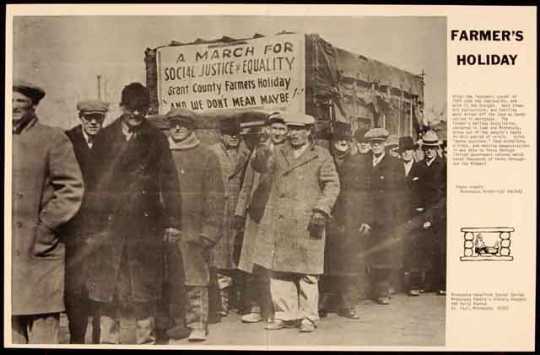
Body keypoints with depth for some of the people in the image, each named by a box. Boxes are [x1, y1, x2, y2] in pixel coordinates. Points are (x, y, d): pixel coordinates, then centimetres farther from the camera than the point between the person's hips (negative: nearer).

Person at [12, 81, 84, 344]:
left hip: (39, 252, -5)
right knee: (12, 332, 10)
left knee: (43, 332, -2)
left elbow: (72, 190, -8)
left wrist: (44, 228, -11)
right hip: (10, 252, 5)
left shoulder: (53, 139, -2)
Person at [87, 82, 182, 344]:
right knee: (106, 282, 4)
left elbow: (169, 182, 2)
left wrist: (172, 222, -4)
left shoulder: (156, 139, 5)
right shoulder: (104, 137, 7)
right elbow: (94, 180, 6)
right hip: (110, 221, 1)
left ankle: (145, 337, 19)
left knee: (145, 283, 6)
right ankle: (109, 337, 15)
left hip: (146, 222, -1)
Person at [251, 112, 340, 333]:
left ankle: (308, 317, 14)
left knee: (307, 272, 1)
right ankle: (285, 315, 19)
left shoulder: (321, 156, 4)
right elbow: (263, 167, -3)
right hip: (278, 223, 4)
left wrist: (322, 210, -13)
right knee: (278, 270, 7)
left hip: (307, 224, -3)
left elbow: (332, 185, 0)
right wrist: (261, 156, -27)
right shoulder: (279, 153, 13)